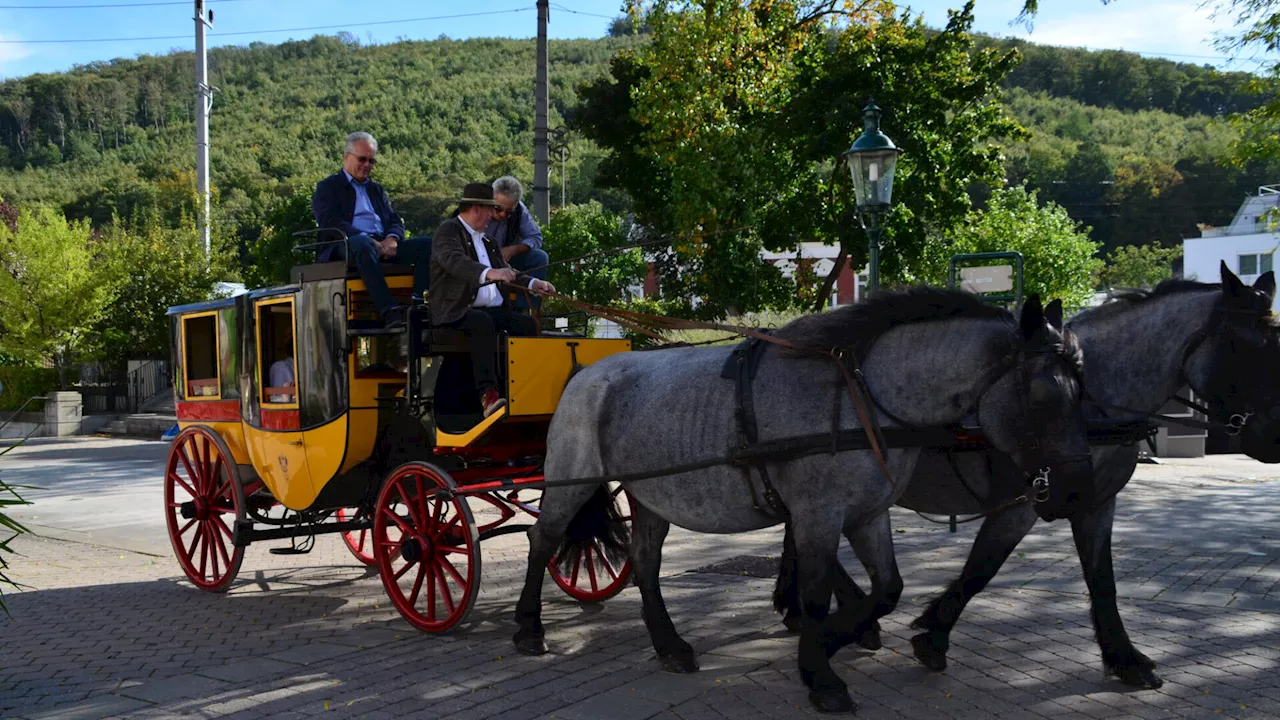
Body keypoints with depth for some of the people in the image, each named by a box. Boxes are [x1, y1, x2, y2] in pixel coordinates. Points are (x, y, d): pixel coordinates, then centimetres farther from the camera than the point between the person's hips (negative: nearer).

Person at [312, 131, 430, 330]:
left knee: (427, 245, -18)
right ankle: (389, 311, -52)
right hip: (346, 245, -6)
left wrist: (392, 239, -8)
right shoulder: (328, 187, 13)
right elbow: (330, 222, -5)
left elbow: (395, 222, 19)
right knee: (363, 245, -42)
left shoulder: (377, 190, 32)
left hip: (384, 245, 6)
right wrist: (368, 239, -19)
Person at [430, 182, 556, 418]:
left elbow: (505, 271, 31)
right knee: (483, 321, -37)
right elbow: (455, 261, -25)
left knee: (528, 323, -15)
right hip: (457, 311, -8)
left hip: (492, 309, 8)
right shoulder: (448, 230, -4)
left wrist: (532, 283, 12)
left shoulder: (486, 239, 24)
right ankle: (488, 396, -45)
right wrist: (488, 273, -42)